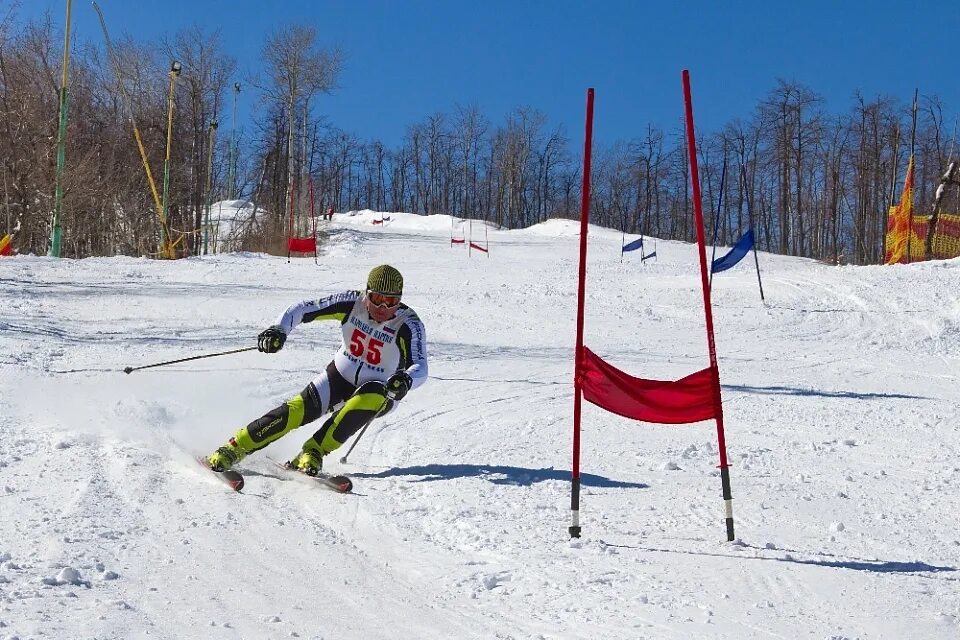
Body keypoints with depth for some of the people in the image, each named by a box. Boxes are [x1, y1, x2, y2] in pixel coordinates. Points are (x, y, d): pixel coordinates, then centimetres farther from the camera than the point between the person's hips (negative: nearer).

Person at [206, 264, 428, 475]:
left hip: (380, 394, -2)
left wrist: (406, 380, -57)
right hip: (340, 376, 2)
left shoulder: (409, 325, -22)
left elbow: (420, 368, -33)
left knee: (371, 395, -37)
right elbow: (303, 308, -11)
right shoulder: (352, 303, -15)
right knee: (298, 409, -20)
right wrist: (280, 329, -30)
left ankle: (313, 452, -29)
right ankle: (234, 448, -8)